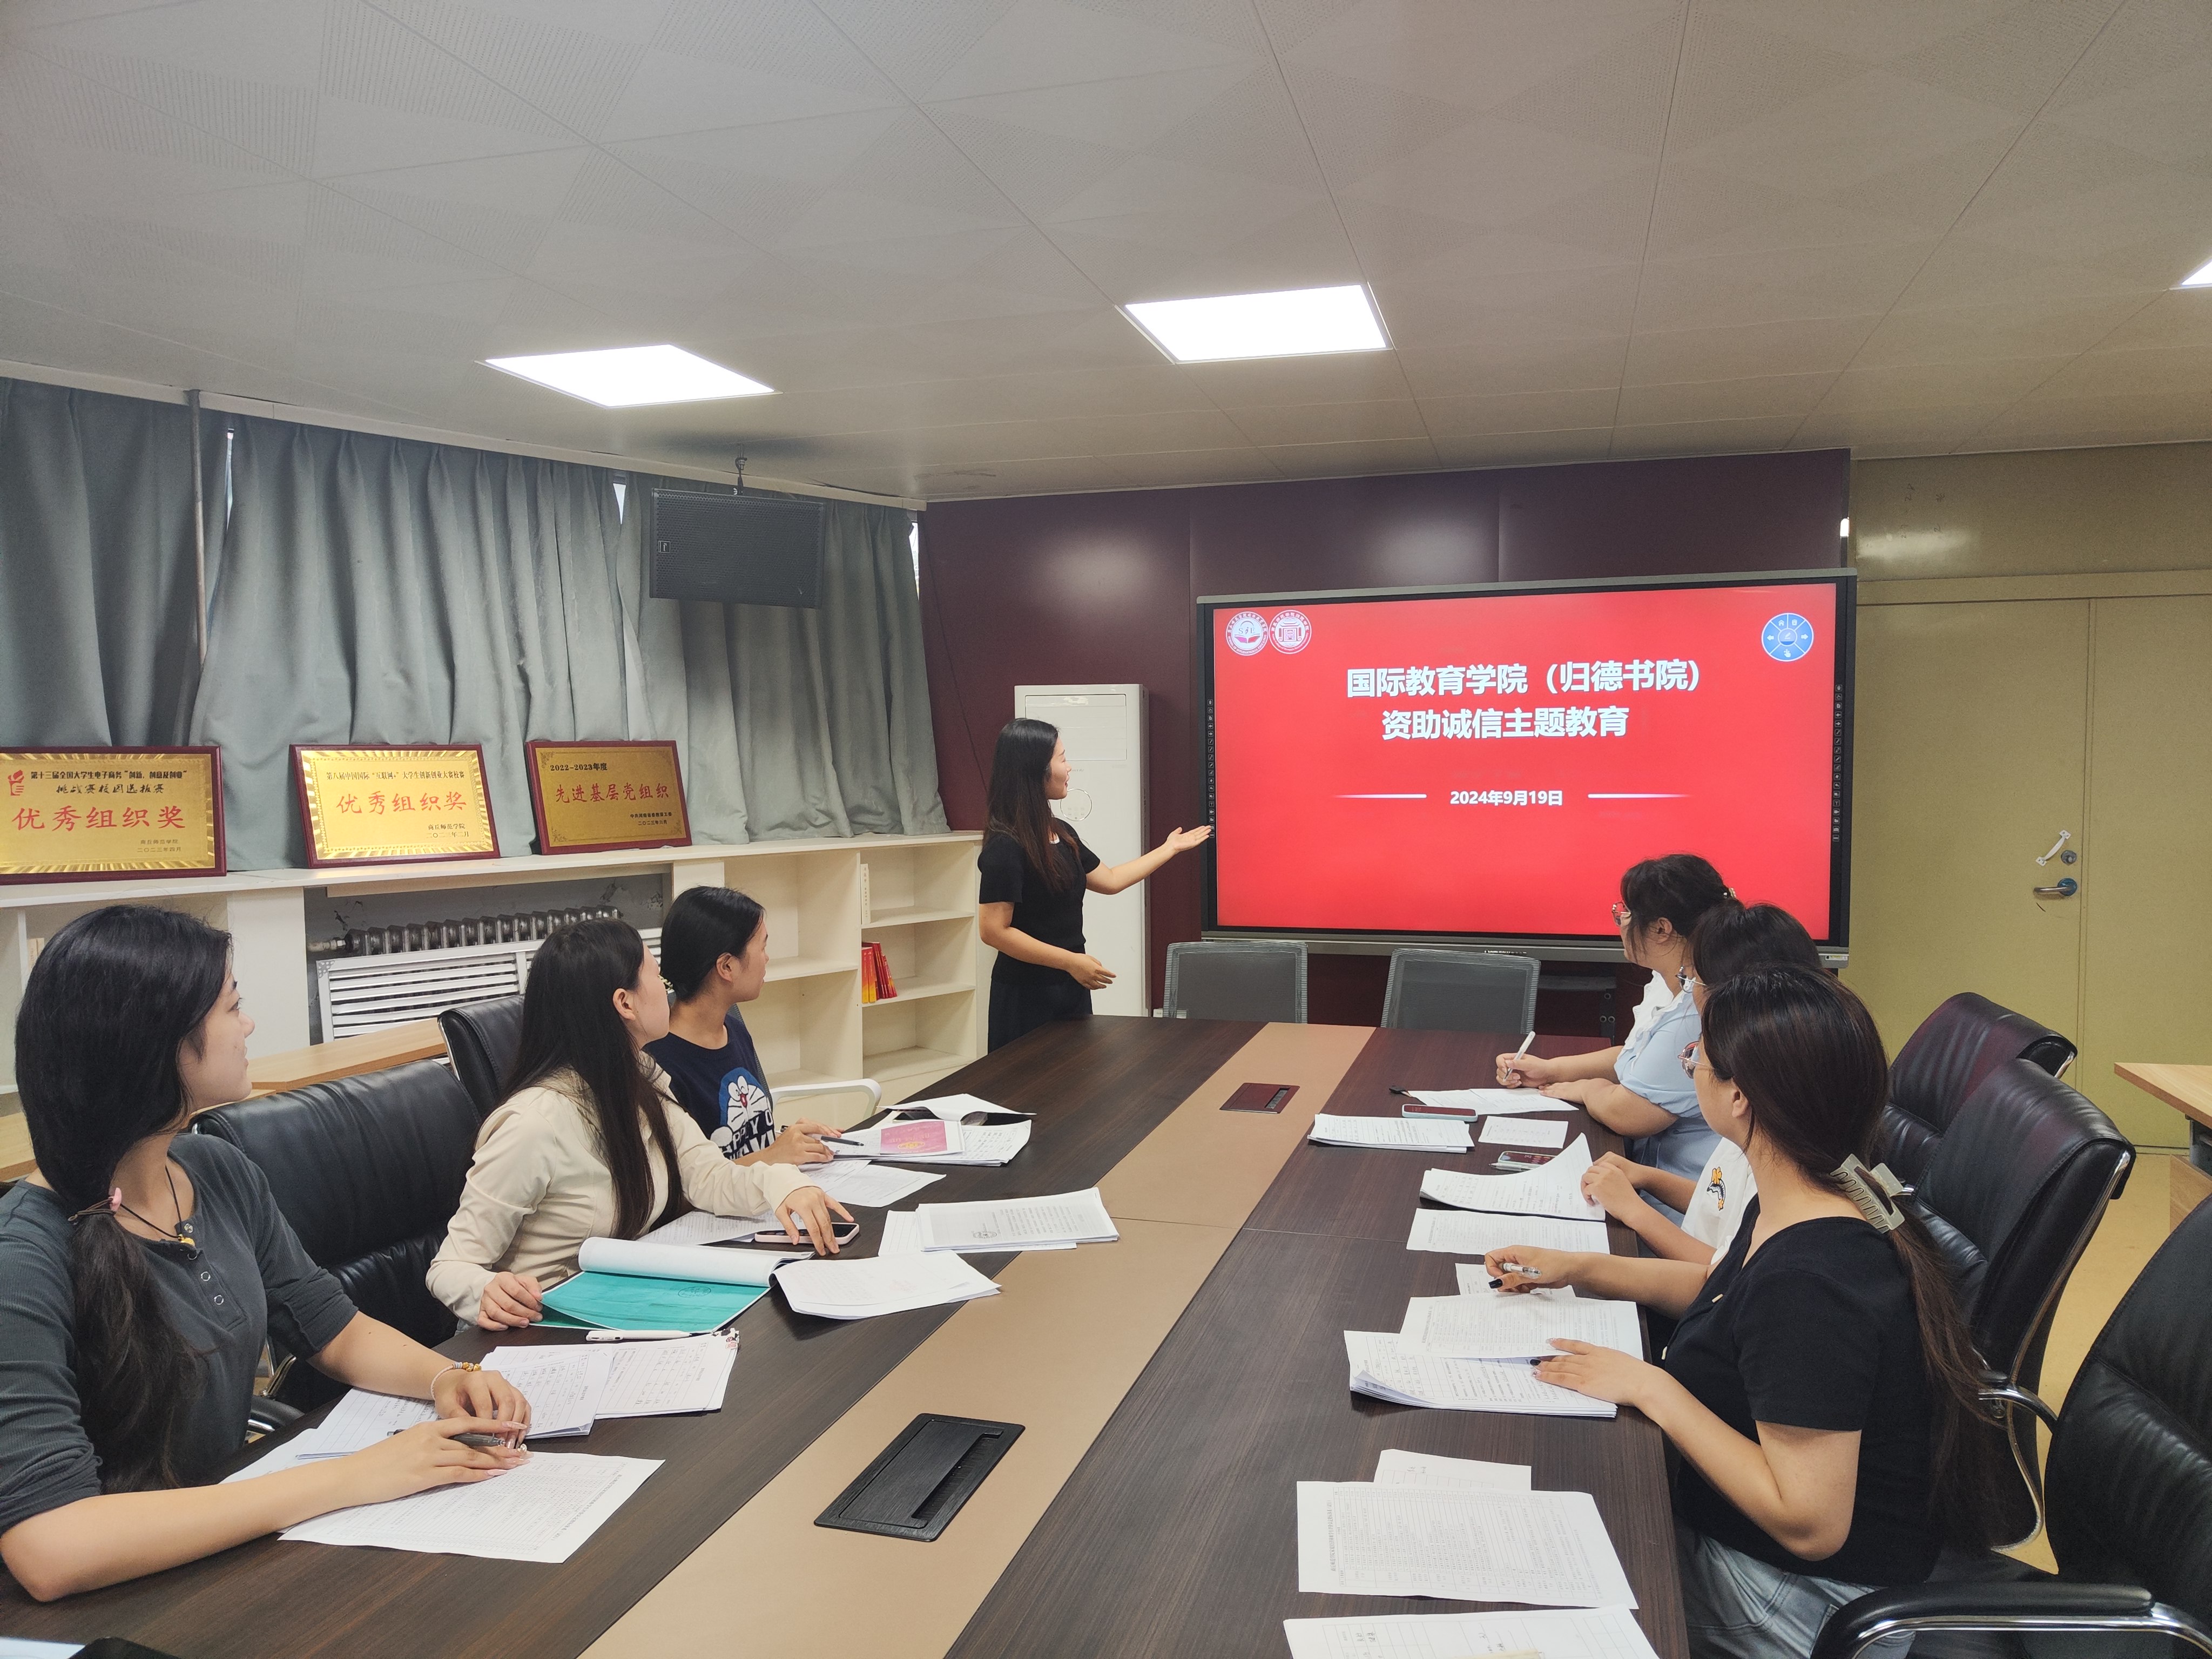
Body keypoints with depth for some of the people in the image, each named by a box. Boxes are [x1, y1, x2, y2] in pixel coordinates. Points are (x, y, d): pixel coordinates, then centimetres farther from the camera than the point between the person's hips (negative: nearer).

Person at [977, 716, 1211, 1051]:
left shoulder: (1061, 833, 9)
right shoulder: (1005, 847, -19)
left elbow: (1110, 880, 21)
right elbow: (995, 931, -22)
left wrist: (1169, 849, 25)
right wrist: (1071, 961, -22)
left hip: (1070, 989, 9)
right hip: (1026, 997, -8)